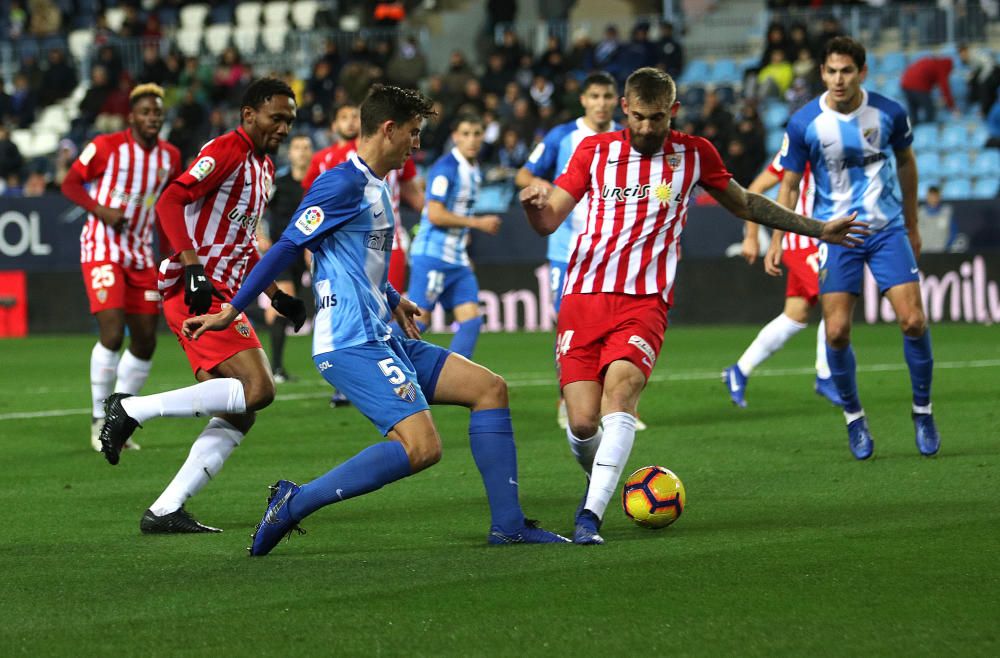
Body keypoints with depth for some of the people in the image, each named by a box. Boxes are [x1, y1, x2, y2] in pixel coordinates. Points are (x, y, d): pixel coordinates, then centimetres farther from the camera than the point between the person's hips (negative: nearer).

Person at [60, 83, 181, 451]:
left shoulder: (170, 157, 6)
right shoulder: (106, 147, -10)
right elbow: (70, 183, -4)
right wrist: (100, 210, -20)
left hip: (140, 254, 6)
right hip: (102, 250, -6)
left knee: (145, 343, 4)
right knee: (112, 333, -18)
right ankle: (99, 420, -5)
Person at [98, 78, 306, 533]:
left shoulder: (264, 168, 22)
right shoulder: (226, 151, -9)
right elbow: (169, 202, -20)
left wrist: (275, 294, 28)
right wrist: (193, 267, -29)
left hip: (220, 297, 10)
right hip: (197, 292, -10)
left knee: (236, 418, 4)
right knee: (257, 389, -21)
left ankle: (165, 511, 3)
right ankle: (132, 409, -15)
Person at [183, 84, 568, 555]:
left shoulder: (377, 188, 19)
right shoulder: (343, 184, -12)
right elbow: (286, 248, -12)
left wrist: (392, 300, 34)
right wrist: (230, 313, -11)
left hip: (381, 339, 10)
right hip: (352, 344, -10)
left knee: (489, 389, 8)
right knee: (421, 447, -22)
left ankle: (508, 524, 7)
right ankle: (294, 503, -17)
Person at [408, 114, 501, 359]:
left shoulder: (473, 171, 14)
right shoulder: (445, 168, -13)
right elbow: (435, 215, -19)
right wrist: (478, 223, -15)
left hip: (457, 259, 9)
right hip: (432, 256, -9)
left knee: (471, 320, -1)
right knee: (418, 319, -10)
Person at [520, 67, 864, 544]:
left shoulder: (693, 154, 9)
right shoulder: (594, 151, 9)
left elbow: (743, 204, 25)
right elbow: (548, 222, 9)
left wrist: (816, 230, 27)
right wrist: (533, 204, -15)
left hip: (645, 302, -1)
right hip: (584, 295, 1)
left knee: (619, 392, -27)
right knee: (582, 423, -8)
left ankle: (591, 512, -30)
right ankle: (600, 482, 25)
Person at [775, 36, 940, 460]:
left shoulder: (888, 114, -6)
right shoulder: (804, 124, -9)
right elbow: (789, 185, -1)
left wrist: (912, 226, 18)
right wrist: (778, 240, -12)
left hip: (887, 227, 1)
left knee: (914, 321, -10)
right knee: (837, 332, -9)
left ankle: (922, 411, 10)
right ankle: (853, 417, 13)